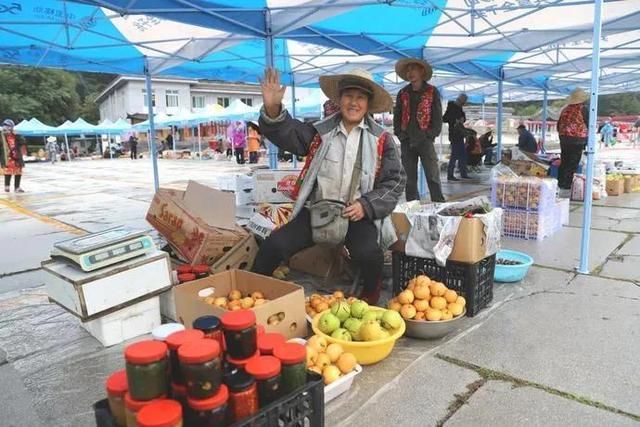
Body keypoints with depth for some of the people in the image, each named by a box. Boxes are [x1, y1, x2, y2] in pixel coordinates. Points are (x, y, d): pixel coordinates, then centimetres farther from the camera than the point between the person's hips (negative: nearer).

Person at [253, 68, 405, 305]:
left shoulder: (382, 139, 4)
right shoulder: (320, 132, 9)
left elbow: (394, 181, 2)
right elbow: (288, 133, -4)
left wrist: (366, 206, -12)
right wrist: (272, 109, -25)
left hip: (358, 214, -1)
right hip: (317, 210, 2)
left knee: (367, 253, -29)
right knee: (275, 244, -15)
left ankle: (371, 295, 6)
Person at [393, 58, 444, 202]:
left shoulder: (432, 92, 4)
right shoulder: (403, 93, 12)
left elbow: (438, 117, 1)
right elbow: (396, 117, 12)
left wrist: (429, 135, -8)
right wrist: (401, 135, 0)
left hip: (425, 141, -3)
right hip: (406, 142, 3)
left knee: (433, 177, -5)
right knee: (410, 178, 6)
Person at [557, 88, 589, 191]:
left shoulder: (565, 109, 7)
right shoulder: (583, 109, -9)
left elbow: (559, 125, 12)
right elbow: (589, 125, -8)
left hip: (564, 139, 6)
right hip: (577, 140, -6)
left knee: (564, 162, 13)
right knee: (572, 164, -1)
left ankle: (560, 184, 17)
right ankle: (566, 185, -1)